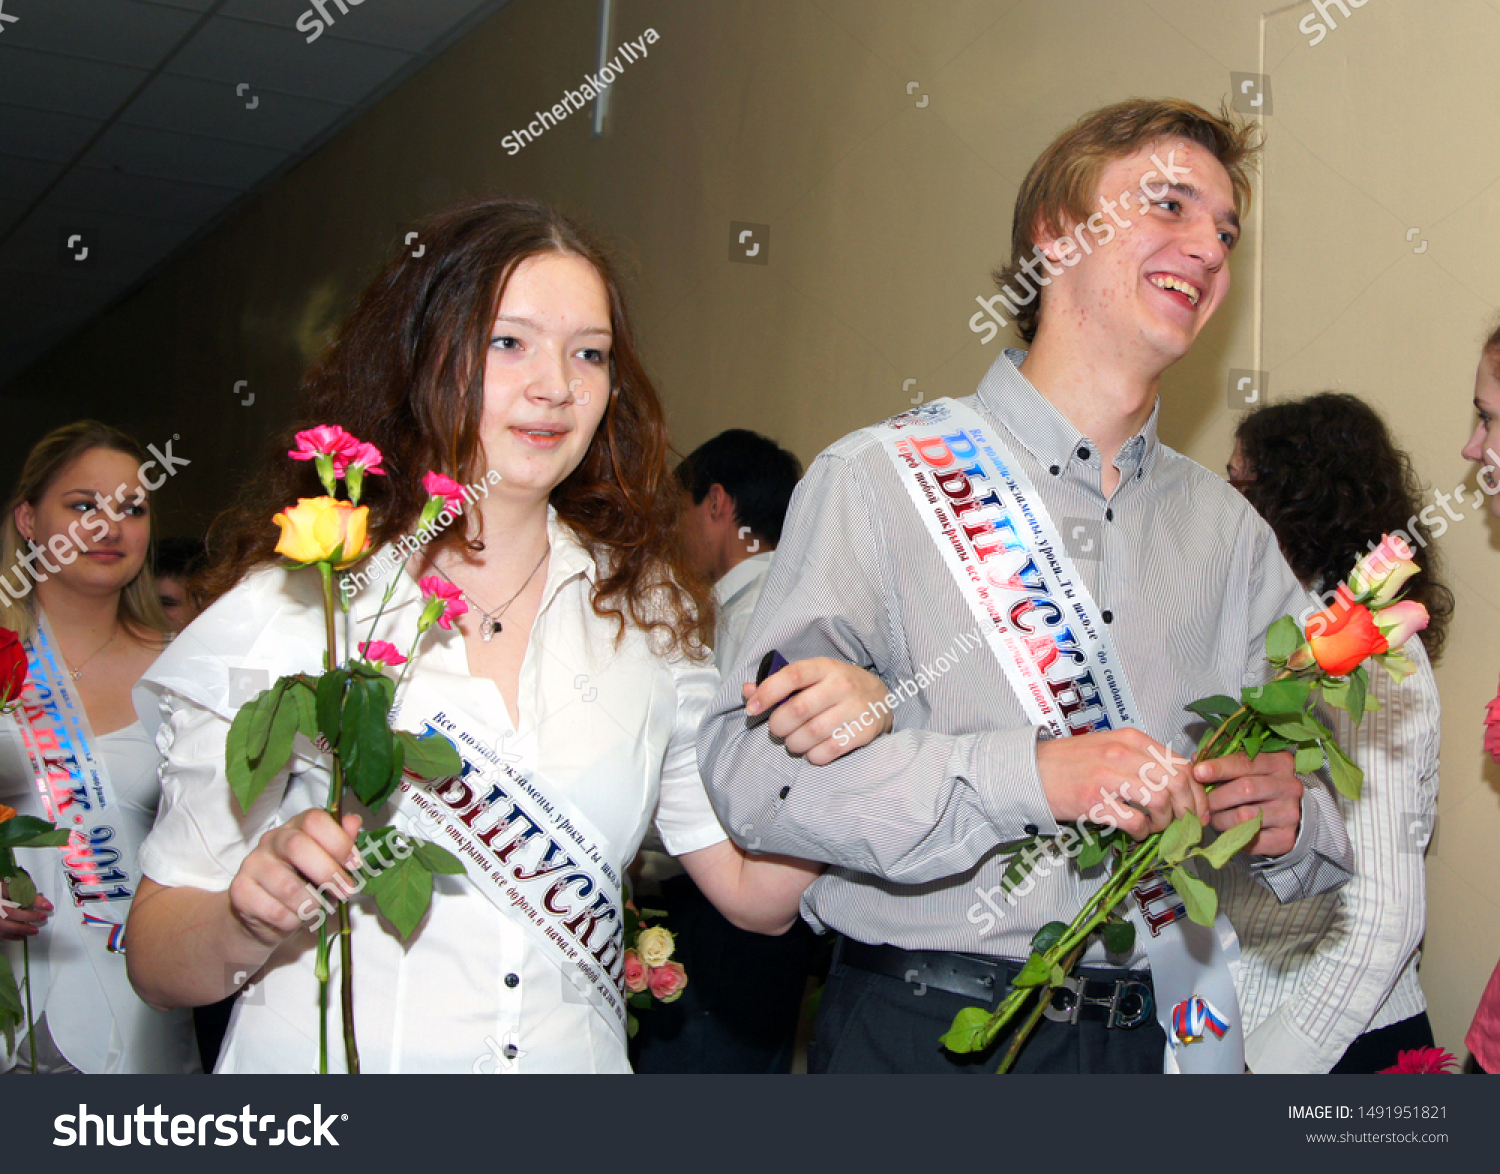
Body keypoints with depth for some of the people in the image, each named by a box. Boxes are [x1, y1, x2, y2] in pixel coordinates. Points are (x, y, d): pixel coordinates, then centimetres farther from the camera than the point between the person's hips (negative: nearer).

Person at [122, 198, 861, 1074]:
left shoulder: (647, 611, 6)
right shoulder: (290, 605, -5)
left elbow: (756, 893, 5)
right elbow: (157, 964, -2)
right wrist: (253, 921, -22)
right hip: (321, 1080, -3)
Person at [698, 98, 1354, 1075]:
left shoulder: (1230, 529, 10)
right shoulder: (878, 481, -7)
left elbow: (1324, 794, 12)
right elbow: (752, 762, -17)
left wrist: (1290, 825, -12)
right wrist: (1030, 775, -27)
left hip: (1153, 1036, 5)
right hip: (920, 1037, -4)